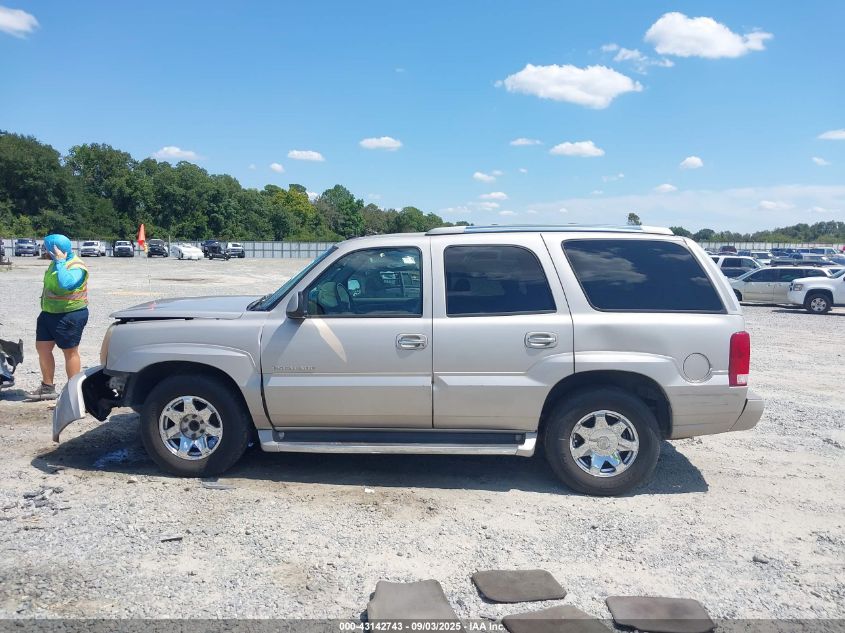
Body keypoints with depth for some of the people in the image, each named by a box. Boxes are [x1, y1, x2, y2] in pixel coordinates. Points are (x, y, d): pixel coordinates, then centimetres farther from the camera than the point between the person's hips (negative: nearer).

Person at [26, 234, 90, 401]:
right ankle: (47, 388, 23)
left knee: (70, 351, 0)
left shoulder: (76, 267, -18)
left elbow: (65, 284, -38)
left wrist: (60, 262, -29)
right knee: (42, 348, 11)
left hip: (70, 315, -9)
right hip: (49, 313, 9)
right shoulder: (56, 263, 10)